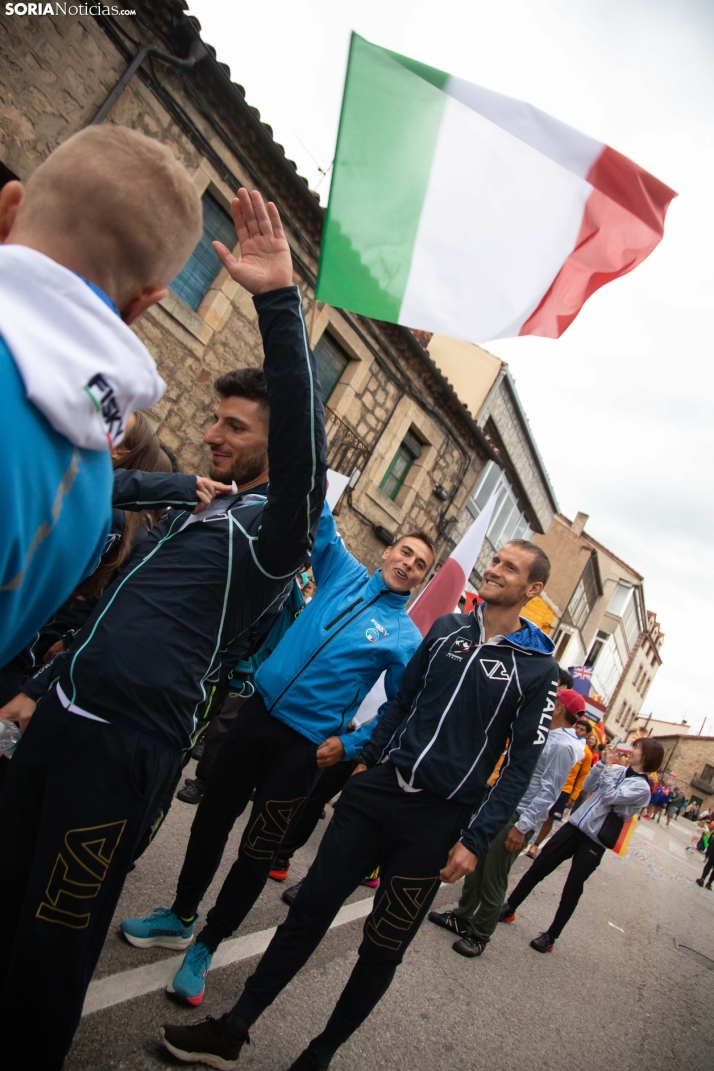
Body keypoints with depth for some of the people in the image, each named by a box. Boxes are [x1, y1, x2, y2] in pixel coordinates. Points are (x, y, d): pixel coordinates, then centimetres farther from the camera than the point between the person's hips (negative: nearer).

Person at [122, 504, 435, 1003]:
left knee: (258, 851, 5)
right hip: (259, 712, 4)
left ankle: (205, 947, 26)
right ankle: (181, 916, 38)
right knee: (213, 818, 16)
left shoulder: (406, 638, -2)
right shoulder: (345, 573, 6)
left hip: (306, 745, -3)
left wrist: (349, 744, -8)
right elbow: (321, 526, 7)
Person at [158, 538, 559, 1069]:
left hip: (435, 822, -3)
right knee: (311, 909, 7)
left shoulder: (538, 669, -6)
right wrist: (368, 759, 13)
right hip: (376, 789, 4)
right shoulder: (447, 629, 7)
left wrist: (475, 840, -9)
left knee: (382, 949, 9)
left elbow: (521, 766, -6)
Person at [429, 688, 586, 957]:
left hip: (520, 816, -8)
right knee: (476, 864, 15)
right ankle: (462, 917, 31)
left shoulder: (564, 746, -17)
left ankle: (479, 936, 18)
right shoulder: (547, 734, 10)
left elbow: (549, 791, -20)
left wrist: (522, 826, -21)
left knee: (493, 879, 2)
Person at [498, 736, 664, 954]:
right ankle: (508, 908, 20)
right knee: (538, 867, 8)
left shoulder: (642, 788, -9)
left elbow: (611, 797, -20)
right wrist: (602, 762, 2)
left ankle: (551, 936, 17)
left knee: (572, 890, 2)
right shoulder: (618, 770, 9)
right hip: (575, 825, 6)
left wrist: (608, 766, -13)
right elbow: (588, 786, 10)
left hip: (593, 841, -6)